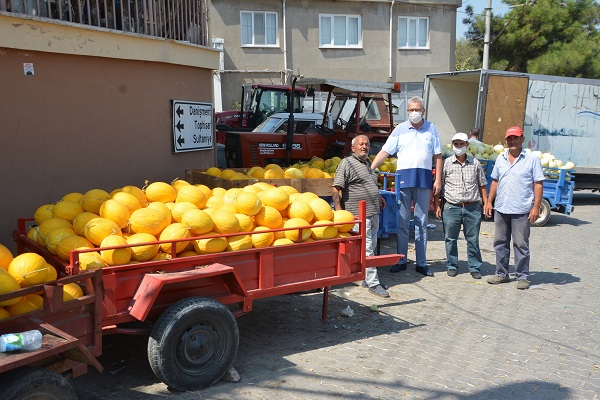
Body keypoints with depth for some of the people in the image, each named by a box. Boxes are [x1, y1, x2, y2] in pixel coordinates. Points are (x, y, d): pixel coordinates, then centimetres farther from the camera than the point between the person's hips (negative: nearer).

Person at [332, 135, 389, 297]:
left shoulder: (367, 163, 18)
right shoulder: (347, 163, -9)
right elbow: (335, 189, -15)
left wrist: (378, 195, 21)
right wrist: (339, 211, -20)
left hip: (374, 213, 9)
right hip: (359, 215, -9)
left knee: (371, 246, 15)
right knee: (366, 249, -7)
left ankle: (365, 275, 28)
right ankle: (373, 283, -3)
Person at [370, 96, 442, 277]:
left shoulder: (431, 129, 9)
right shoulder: (400, 129, 6)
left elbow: (437, 156, 9)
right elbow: (385, 151, 2)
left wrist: (438, 179, 2)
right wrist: (369, 169, -8)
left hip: (424, 178, 1)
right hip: (404, 177, -1)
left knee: (421, 222, 6)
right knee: (402, 222, 2)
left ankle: (421, 263, 12)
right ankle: (401, 261, 11)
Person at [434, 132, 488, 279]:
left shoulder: (475, 163, 9)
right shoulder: (446, 163, 3)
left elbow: (482, 185, 14)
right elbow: (438, 185, 5)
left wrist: (486, 203, 8)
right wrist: (437, 205, 0)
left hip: (472, 207, 1)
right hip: (451, 207, -1)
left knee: (473, 239, 5)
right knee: (451, 239, 5)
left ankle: (474, 268, 15)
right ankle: (452, 266, 19)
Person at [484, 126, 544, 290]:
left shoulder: (532, 159, -2)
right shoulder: (501, 158, 12)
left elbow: (538, 184, -5)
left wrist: (536, 206, -12)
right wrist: (489, 202, 11)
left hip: (521, 210, -5)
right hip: (501, 209, 5)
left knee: (521, 245, 1)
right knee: (500, 243, 11)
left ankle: (522, 277, 10)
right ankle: (502, 274, 22)